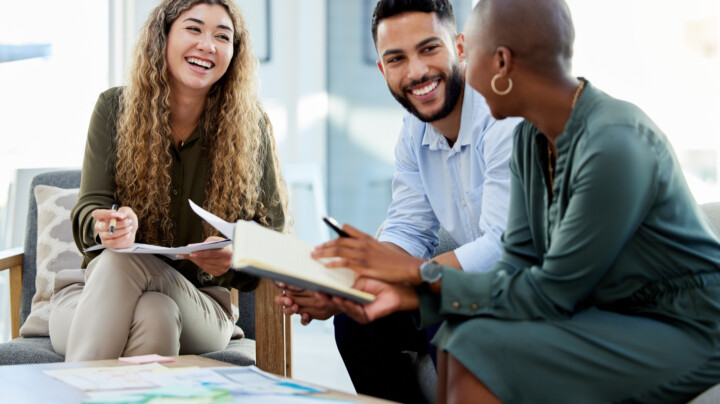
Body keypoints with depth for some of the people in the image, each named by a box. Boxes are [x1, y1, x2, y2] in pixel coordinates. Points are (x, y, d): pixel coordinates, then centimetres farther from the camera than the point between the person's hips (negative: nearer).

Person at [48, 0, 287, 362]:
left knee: (155, 315, -37)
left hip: (199, 305, -1)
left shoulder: (249, 127, -1)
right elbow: (89, 210, -4)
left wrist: (234, 257, -25)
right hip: (98, 294, 1)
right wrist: (109, 226, -30)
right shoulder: (115, 108, 2)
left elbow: (271, 233, -1)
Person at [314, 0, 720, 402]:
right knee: (462, 330, -1)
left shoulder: (614, 147, -26)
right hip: (614, 315, 8)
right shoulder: (532, 138, 2)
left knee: (483, 352, -19)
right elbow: (519, 264, 2)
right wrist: (408, 293, -10)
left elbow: (552, 294, -21)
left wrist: (422, 272, -15)